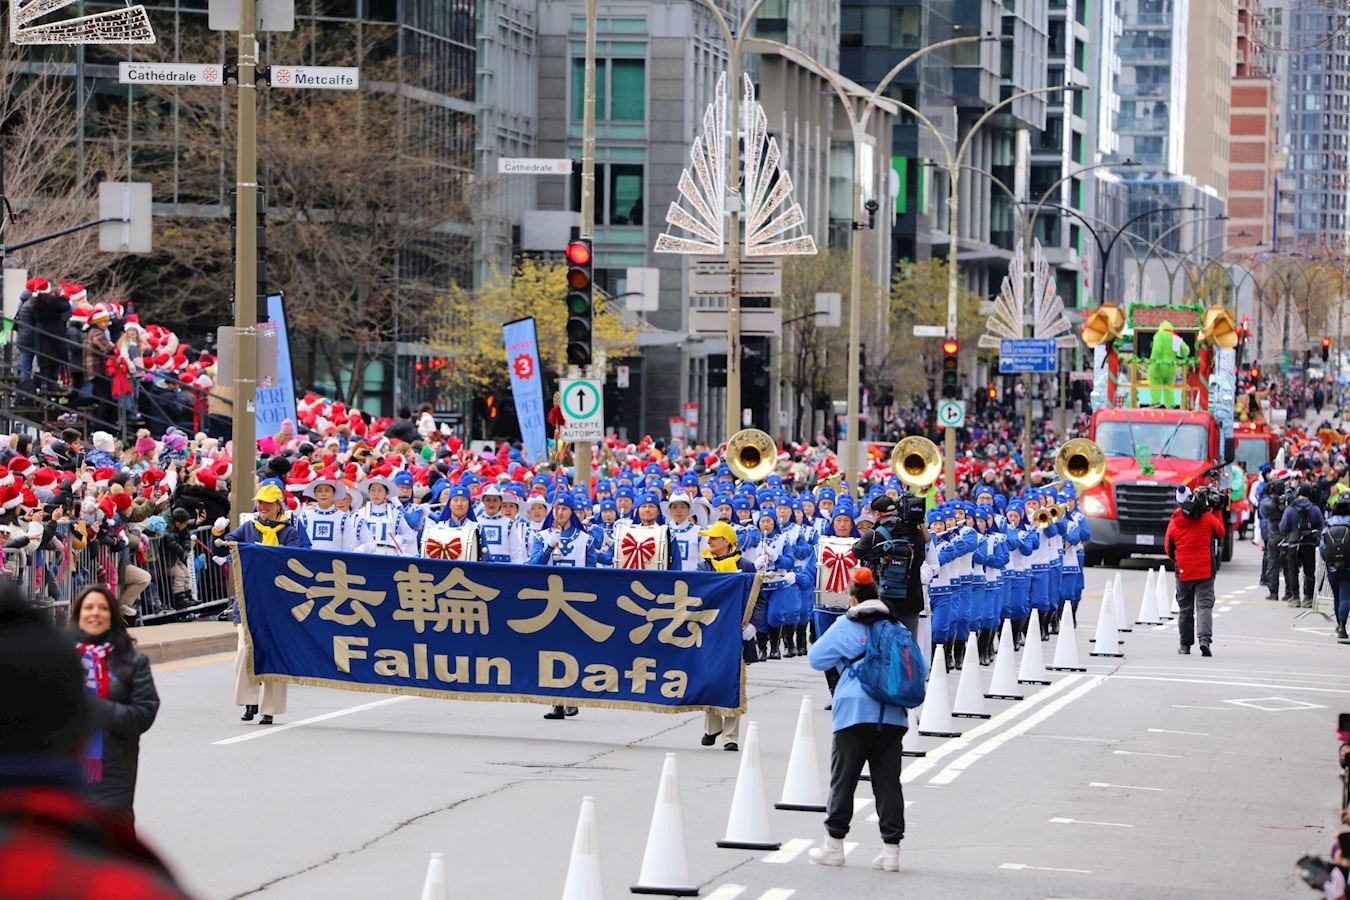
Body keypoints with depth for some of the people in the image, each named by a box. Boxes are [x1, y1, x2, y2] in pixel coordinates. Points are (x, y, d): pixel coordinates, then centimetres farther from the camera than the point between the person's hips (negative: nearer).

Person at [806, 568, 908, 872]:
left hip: (855, 713, -4)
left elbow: (817, 658, 4)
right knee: (888, 781, 3)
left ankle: (834, 844, 8)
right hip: (892, 716, 4)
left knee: (843, 778, 4)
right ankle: (891, 846, 0)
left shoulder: (846, 626, -2)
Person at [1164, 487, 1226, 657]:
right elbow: (1220, 533, 12)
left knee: (1186, 608, 12)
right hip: (1205, 571, -1)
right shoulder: (1207, 518, -6)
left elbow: (1168, 549, 9)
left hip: (1183, 572, 1)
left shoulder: (1174, 523, -2)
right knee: (1204, 605, -3)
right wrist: (1216, 513, 22)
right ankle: (1204, 638, -23)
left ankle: (1185, 644, 17)